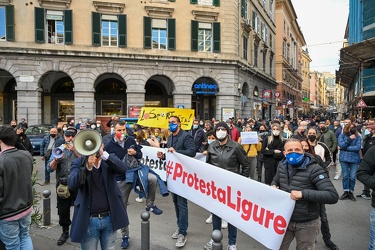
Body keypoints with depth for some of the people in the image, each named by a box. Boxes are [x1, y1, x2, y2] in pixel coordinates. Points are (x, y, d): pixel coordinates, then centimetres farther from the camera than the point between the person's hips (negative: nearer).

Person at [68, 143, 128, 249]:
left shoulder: (110, 160, -1)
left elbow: (123, 169, -20)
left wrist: (103, 154, -30)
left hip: (110, 218, 1)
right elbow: (72, 185, -18)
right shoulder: (78, 163, -4)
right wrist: (87, 167, -32)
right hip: (89, 220, -1)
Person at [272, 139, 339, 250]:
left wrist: (303, 194, -35)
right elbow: (275, 181, 18)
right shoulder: (282, 166, -3)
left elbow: (333, 196, -28)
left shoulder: (314, 169, -21)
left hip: (306, 224, -4)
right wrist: (273, 186, -5)